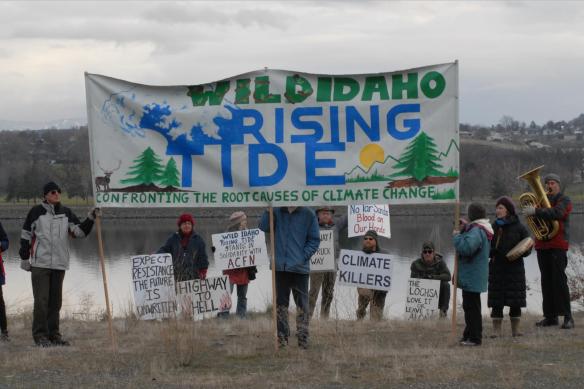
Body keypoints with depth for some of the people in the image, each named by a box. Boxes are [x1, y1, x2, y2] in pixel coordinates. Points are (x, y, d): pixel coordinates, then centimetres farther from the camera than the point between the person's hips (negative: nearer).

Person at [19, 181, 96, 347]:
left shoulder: (66, 213, 10)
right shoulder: (36, 212, 0)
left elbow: (80, 232, 6)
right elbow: (26, 235, 4)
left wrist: (90, 218, -8)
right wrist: (24, 258, 2)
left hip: (59, 264, 4)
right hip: (40, 263, -4)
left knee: (55, 301, 8)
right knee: (41, 300, -6)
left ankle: (53, 335, 14)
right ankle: (40, 335, -1)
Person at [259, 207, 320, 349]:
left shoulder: (308, 214, -1)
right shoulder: (277, 212, 4)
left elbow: (314, 240, -1)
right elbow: (263, 227, -7)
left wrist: (304, 256, -11)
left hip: (300, 268, -2)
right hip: (280, 267, 2)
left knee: (302, 305, 1)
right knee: (280, 303, 8)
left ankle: (303, 338, 6)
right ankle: (282, 337, 15)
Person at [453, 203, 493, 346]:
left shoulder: (476, 231, -20)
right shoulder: (482, 229, 14)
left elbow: (466, 247, -33)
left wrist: (457, 236, -17)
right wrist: (465, 228, 14)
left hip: (472, 277, -11)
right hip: (473, 276, 11)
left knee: (472, 307, -7)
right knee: (469, 306, 18)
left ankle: (474, 337, -4)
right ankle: (470, 334, 27)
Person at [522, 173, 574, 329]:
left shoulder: (564, 200, -1)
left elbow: (556, 213, -22)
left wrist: (536, 211, -27)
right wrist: (530, 209, -9)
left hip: (558, 245, -6)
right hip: (542, 245, 6)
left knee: (559, 279, -11)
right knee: (546, 281, 6)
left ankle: (567, 317, -9)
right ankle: (550, 316, 10)